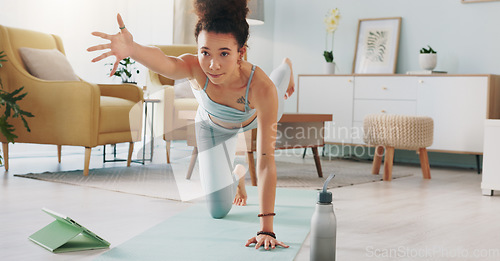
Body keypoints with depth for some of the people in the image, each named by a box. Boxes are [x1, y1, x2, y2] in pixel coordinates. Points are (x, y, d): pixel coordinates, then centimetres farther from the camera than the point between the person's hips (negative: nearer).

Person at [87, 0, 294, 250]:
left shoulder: (261, 87, -47)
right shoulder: (194, 67, -43)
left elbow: (266, 162, -45)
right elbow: (164, 62, -68)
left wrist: (266, 229, -48)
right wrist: (131, 48, -92)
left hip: (254, 118, 0)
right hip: (213, 125, 1)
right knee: (218, 211, 1)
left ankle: (287, 66, 71)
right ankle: (236, 176, 35)